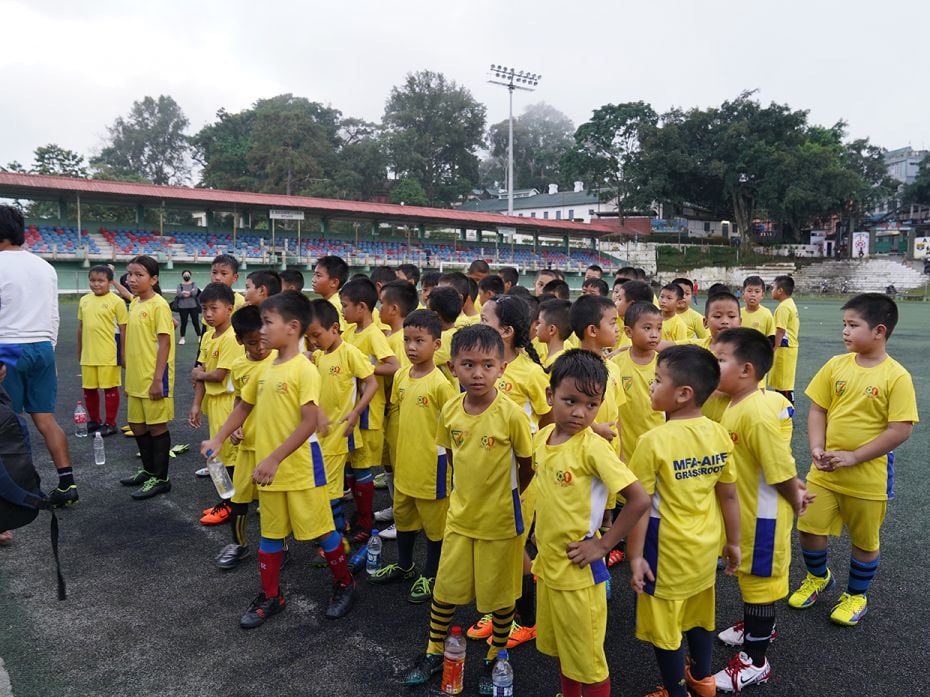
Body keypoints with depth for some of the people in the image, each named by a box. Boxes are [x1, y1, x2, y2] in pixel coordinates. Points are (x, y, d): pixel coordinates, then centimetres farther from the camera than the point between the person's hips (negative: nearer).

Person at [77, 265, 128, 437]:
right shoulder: (84, 300, 7)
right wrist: (79, 351, 17)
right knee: (89, 388, 14)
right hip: (88, 354, 6)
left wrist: (123, 353, -8)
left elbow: (123, 329, -7)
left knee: (110, 388, 4)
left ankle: (110, 424, 15)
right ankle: (94, 420, 31)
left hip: (108, 354, -6)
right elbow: (81, 327, 15)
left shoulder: (116, 301, -9)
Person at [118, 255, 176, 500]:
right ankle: (148, 471, 33)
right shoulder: (134, 304, 11)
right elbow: (134, 340, 17)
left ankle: (161, 479, 12)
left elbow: (164, 343, -16)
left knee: (156, 426, 1)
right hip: (136, 377, 8)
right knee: (138, 426, 17)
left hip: (154, 378, -8)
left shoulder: (159, 305, -13)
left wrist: (158, 379, -20)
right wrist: (130, 376, 17)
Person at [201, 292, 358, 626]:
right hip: (269, 469, 7)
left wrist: (275, 458, -26)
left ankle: (345, 585, 28)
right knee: (270, 533, 17)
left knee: (320, 529, 6)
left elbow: (309, 422, -23)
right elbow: (244, 405, 18)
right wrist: (217, 439, 9)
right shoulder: (265, 369, 6)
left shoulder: (304, 369, -18)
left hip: (301, 467, -7)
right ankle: (270, 596, 32)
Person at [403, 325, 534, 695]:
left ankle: (496, 657, 38)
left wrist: (504, 495, 2)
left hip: (500, 520, -4)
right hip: (460, 515, 4)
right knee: (444, 589, 16)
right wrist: (472, 488, 10)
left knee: (500, 595, 14)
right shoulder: (450, 410, -8)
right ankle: (434, 653, 38)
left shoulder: (511, 414, -21)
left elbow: (528, 465, -9)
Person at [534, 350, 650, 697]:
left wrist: (603, 544, -19)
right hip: (548, 564, 7)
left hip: (579, 570, -7)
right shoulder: (543, 436, -2)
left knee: (587, 658, 11)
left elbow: (639, 499, -24)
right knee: (560, 647, 24)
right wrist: (542, 535, 10)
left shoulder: (593, 446, -22)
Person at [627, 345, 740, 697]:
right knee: (700, 615, 25)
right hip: (705, 548, 6)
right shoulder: (719, 434, -9)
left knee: (664, 626, 13)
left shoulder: (654, 441, -24)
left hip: (668, 552, -6)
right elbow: (729, 496, 0)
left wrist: (635, 556, -10)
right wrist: (733, 542, 13)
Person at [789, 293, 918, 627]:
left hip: (868, 477, -3)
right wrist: (817, 448, -12)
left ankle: (856, 595, 38)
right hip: (824, 471, 4)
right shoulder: (836, 365, -2)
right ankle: (818, 577, 38)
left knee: (864, 541, 14)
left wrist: (853, 456, -19)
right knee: (809, 529, 9)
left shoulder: (897, 376, -15)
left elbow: (901, 430, -17)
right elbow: (817, 409, 3)